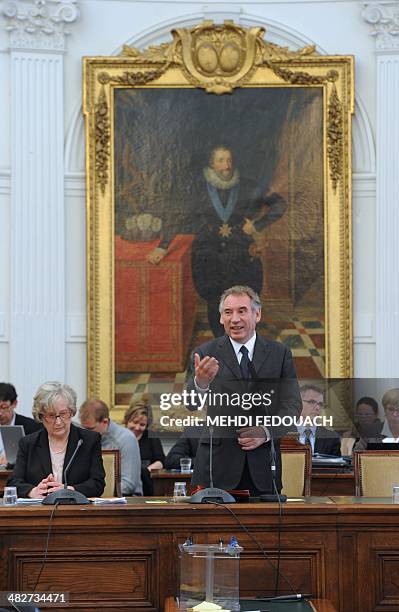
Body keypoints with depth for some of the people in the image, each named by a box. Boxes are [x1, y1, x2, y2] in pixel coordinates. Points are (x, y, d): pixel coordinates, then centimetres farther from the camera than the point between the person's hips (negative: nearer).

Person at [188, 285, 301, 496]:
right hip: (218, 461, -1)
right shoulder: (206, 353, 2)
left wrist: (266, 432, -13)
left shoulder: (279, 354, 7)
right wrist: (200, 383, -32)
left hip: (263, 462, 1)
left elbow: (292, 405, 4)